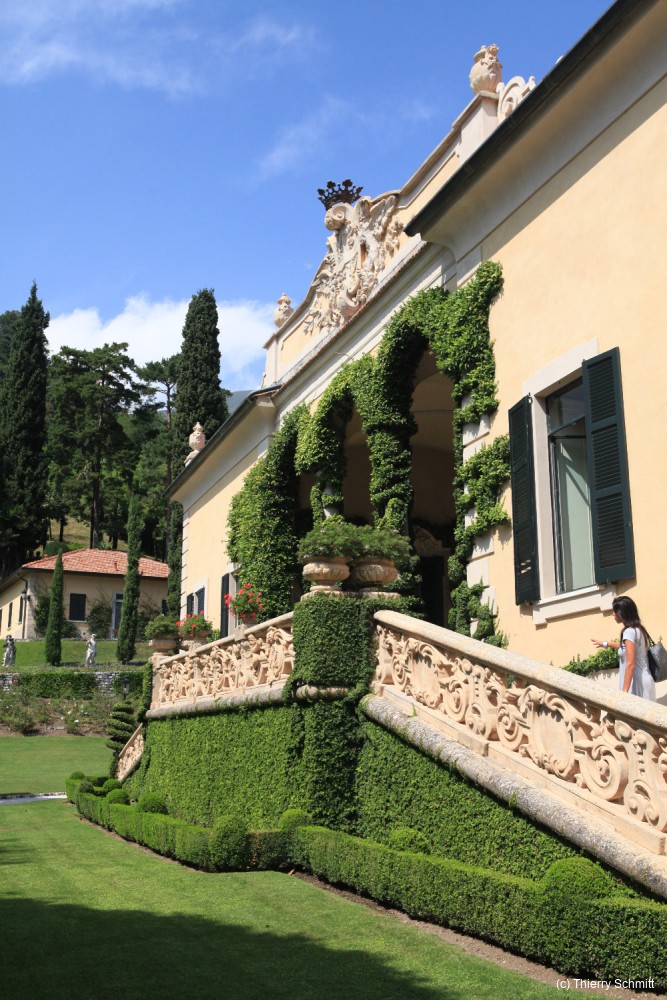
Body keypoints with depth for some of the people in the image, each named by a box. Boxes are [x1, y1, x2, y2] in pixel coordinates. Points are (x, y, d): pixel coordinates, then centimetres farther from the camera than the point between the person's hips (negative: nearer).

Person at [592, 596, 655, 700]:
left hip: (637, 683, -9)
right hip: (644, 680, 9)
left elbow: (630, 664, -23)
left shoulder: (629, 631, -18)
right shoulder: (638, 629, 10)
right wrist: (605, 644, 43)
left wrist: (624, 691, -24)